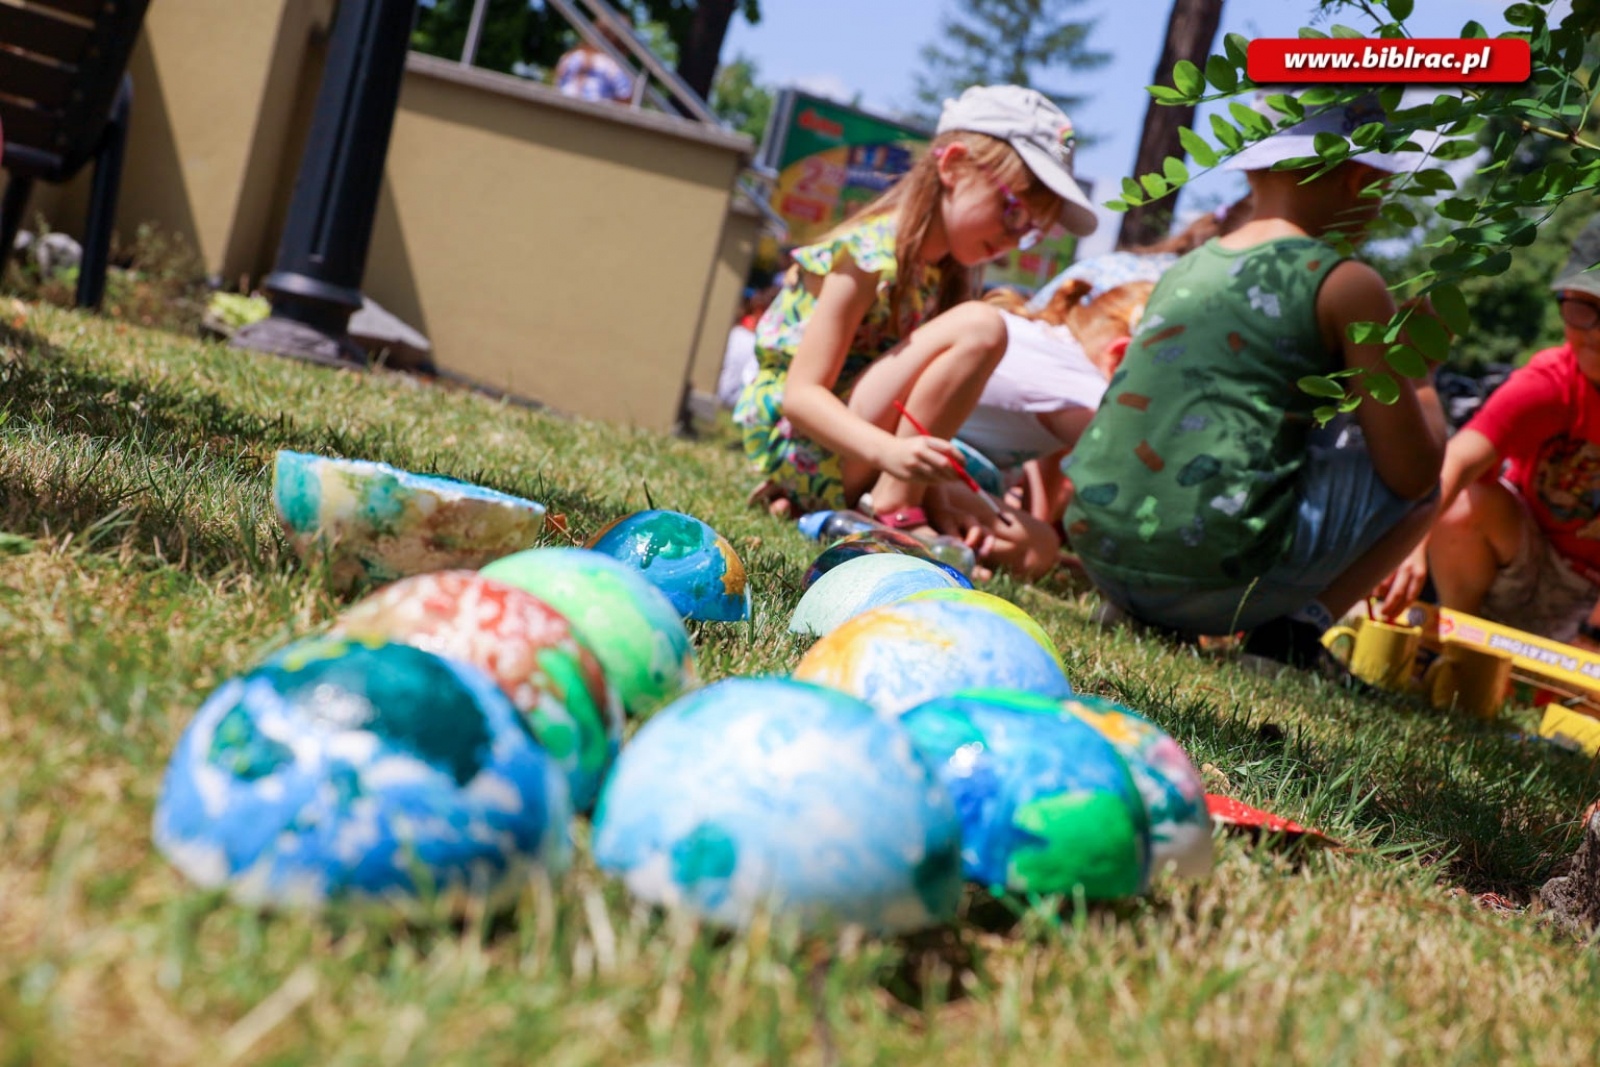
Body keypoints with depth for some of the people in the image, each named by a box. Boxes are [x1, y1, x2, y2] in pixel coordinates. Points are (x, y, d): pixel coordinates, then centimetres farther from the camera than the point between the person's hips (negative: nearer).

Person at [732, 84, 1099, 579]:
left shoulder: (944, 275, 11)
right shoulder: (869, 255, -15)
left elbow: (923, 410, 3)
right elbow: (801, 394, -21)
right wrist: (889, 452, -37)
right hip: (800, 445, -9)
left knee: (1028, 547, -3)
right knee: (980, 327, -21)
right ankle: (894, 512, -18)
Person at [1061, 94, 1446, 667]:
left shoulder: (1185, 267, 17)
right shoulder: (1346, 284, -1)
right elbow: (1412, 472, 2)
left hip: (1101, 559, 6)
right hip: (1211, 576, -6)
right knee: (1424, 477, 15)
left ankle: (1146, 614, 15)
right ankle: (1297, 627, 4)